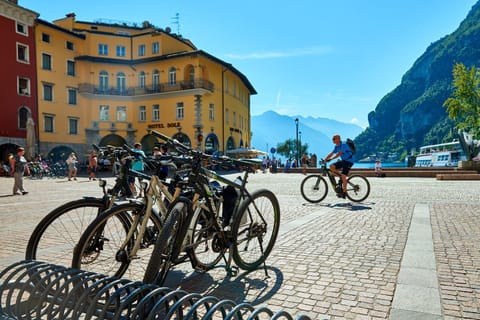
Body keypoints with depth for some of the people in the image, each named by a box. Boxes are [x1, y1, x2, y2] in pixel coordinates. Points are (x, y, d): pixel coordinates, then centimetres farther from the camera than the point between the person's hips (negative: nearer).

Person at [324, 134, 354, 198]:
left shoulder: (343, 145, -19)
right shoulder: (336, 146, 8)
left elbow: (339, 154, -29)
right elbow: (331, 153, 6)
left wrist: (330, 159, -35)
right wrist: (325, 160, -5)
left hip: (348, 161, -8)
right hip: (343, 160, 8)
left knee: (343, 176, -14)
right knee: (331, 166, -9)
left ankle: (344, 192, -7)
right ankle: (341, 175, 6)